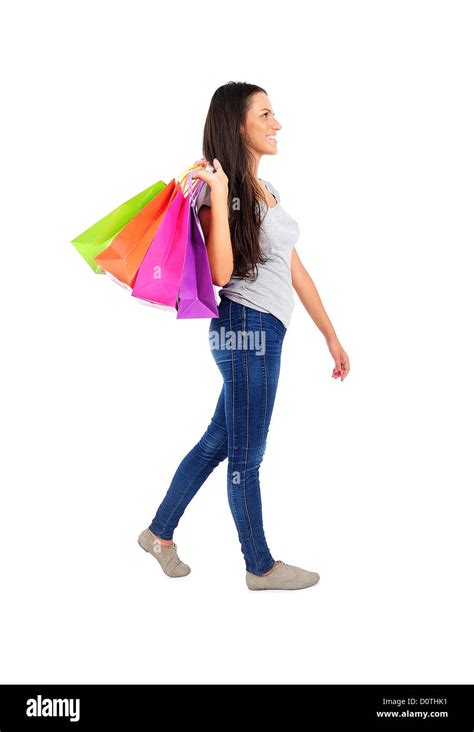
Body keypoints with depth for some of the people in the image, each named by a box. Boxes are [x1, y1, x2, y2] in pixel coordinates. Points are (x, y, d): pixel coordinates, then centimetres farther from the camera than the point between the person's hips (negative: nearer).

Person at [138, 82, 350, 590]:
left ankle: (160, 534, 32)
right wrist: (219, 194, -25)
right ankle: (260, 567, 22)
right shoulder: (219, 192, -10)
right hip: (246, 328, -9)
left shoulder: (267, 191, 16)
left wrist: (331, 336, 16)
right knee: (246, 455, 5)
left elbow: (295, 271, 16)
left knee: (218, 442, 17)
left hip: (264, 333, 9)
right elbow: (221, 272, -23)